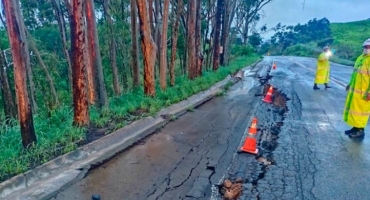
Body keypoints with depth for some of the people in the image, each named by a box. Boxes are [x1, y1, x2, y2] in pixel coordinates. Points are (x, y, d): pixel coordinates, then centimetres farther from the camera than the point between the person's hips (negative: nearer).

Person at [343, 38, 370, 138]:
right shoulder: (360, 58, 12)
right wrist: (350, 84, 23)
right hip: (354, 90, 8)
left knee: (360, 111, 1)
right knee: (353, 109, 15)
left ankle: (360, 130, 12)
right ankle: (356, 127, 27)